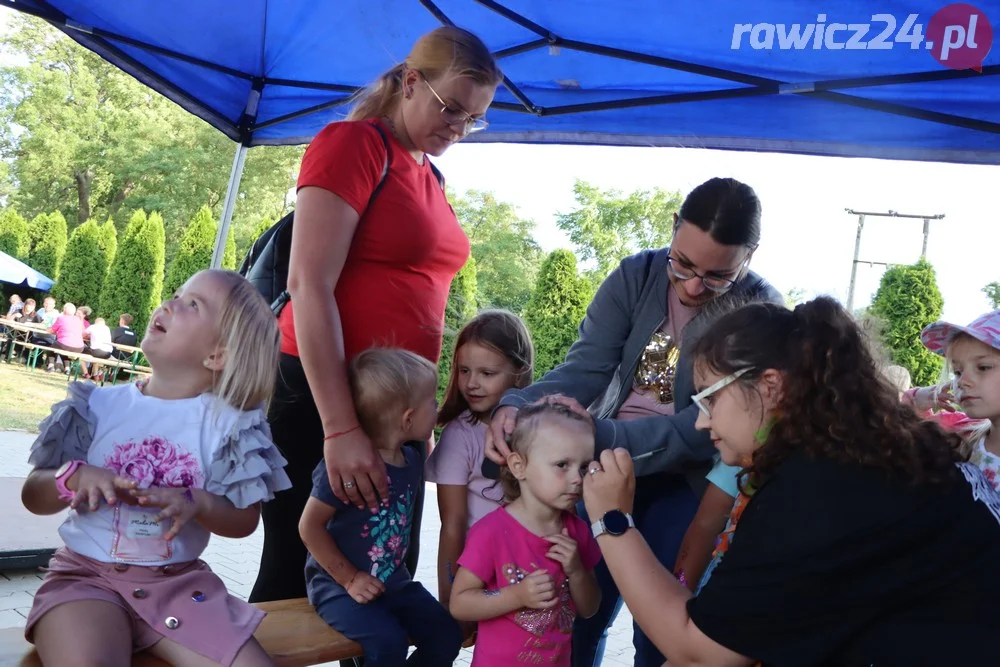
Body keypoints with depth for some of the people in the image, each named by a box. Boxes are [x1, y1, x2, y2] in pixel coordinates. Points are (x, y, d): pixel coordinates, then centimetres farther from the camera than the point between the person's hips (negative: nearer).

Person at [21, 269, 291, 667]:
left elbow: (245, 519, -1)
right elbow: (34, 496, 6)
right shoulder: (99, 404, 0)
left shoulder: (228, 423, -3)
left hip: (180, 580, 1)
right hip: (86, 574, -1)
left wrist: (196, 503, -21)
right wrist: (75, 477, -16)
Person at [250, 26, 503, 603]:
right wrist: (340, 427, -22)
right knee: (294, 581, 2)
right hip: (323, 398, -8)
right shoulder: (353, 143, -8)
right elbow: (309, 285, -17)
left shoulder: (430, 177, 15)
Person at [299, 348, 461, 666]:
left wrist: (397, 575, 9)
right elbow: (309, 526, -18)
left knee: (446, 635, -3)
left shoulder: (411, 460, 4)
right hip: (339, 584, -7)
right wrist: (349, 579, -15)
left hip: (394, 581, 8)